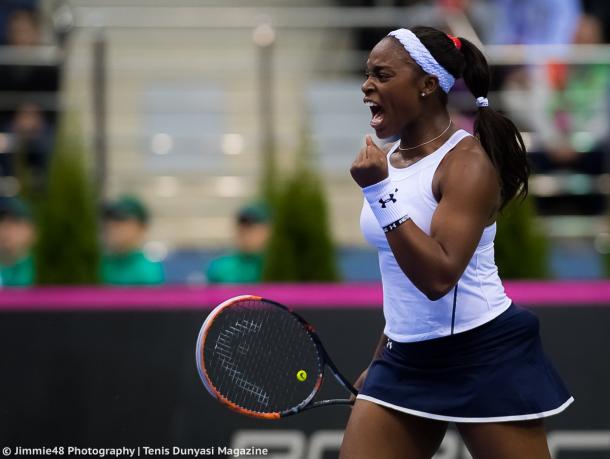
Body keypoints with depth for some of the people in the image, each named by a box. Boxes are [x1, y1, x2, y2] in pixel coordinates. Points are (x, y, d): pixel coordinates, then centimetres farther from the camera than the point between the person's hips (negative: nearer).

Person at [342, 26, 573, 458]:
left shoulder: (468, 162, -15)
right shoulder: (388, 160, 9)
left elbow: (438, 277, -25)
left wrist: (380, 192, -27)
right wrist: (381, 363, 23)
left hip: (485, 357, -7)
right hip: (407, 358, 7)